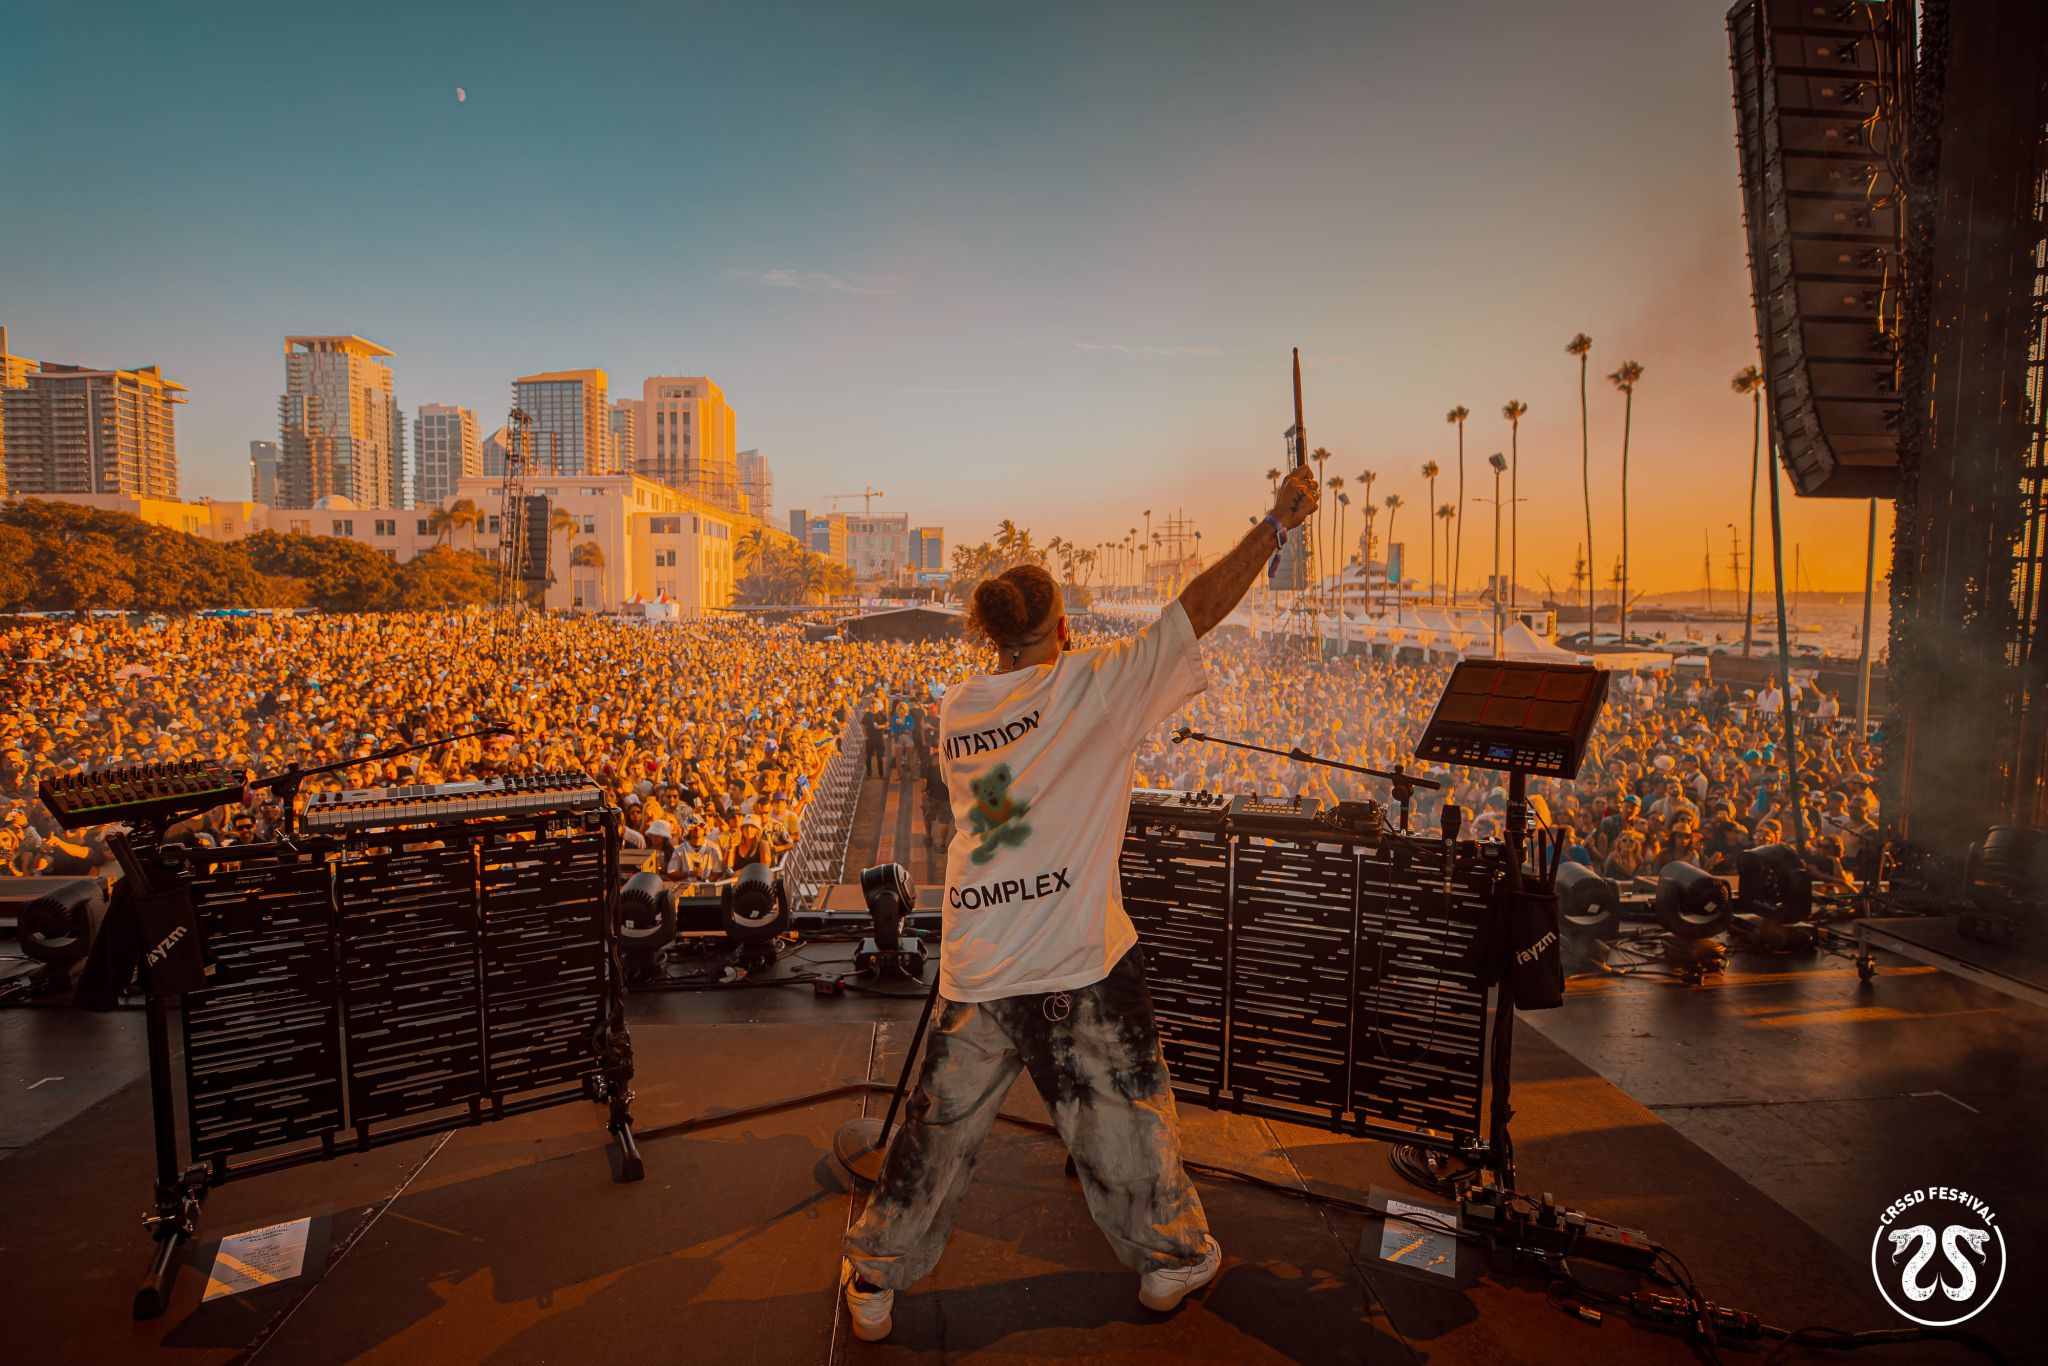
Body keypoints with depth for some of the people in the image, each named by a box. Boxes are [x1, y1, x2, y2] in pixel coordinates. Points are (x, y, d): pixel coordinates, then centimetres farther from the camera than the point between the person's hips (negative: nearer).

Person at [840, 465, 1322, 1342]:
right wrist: (1278, 523, 0)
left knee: (941, 1123, 17)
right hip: (1079, 963, -4)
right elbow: (1198, 610, -8)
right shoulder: (1091, 687, -9)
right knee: (1125, 1115, 17)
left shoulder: (954, 711, 5)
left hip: (977, 968, 4)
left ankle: (874, 1284, 32)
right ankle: (1171, 1260, 38)